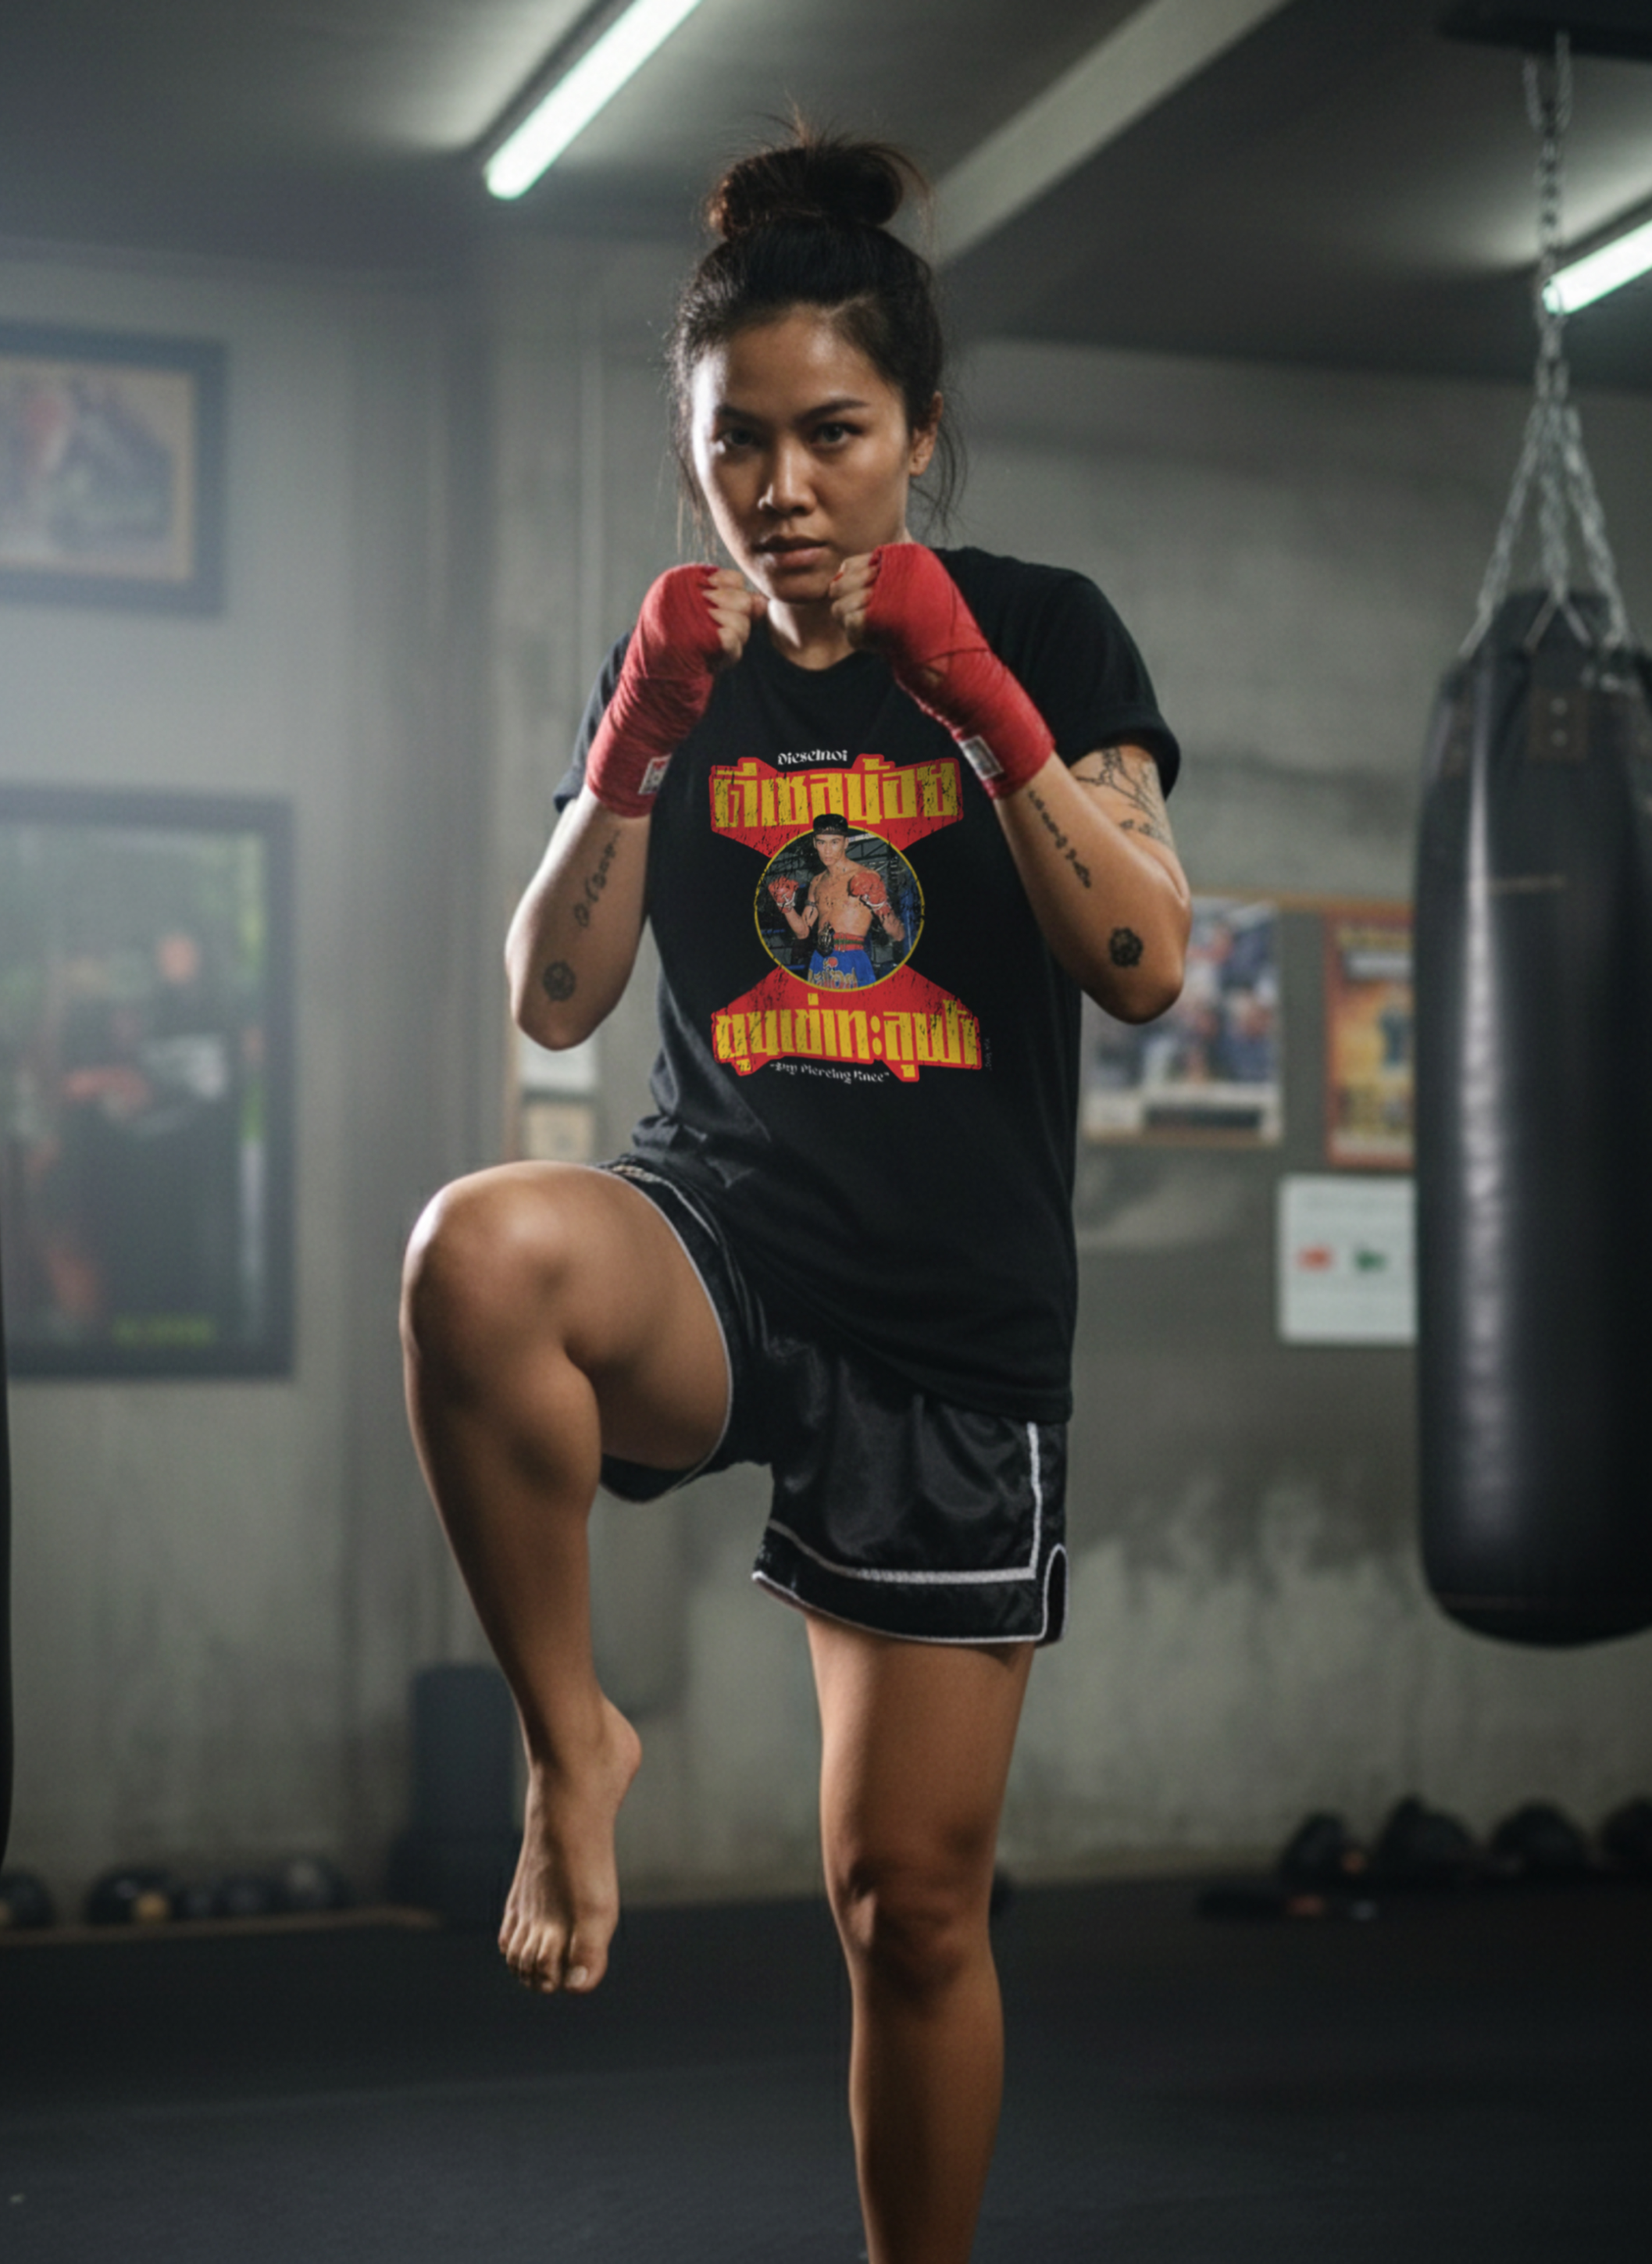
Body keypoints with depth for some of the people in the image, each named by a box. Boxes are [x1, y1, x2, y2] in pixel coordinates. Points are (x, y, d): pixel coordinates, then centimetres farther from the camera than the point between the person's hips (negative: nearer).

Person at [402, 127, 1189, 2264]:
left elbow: (1144, 965, -8)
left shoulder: (1042, 630, 2)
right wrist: (638, 741, -11)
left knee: (912, 1905, 3)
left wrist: (968, 692, -18)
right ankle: (571, 1748, -16)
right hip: (719, 1247, 1)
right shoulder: (680, 669, 8)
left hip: (959, 1330, 0)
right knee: (481, 1246, -37)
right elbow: (552, 1001, 2)